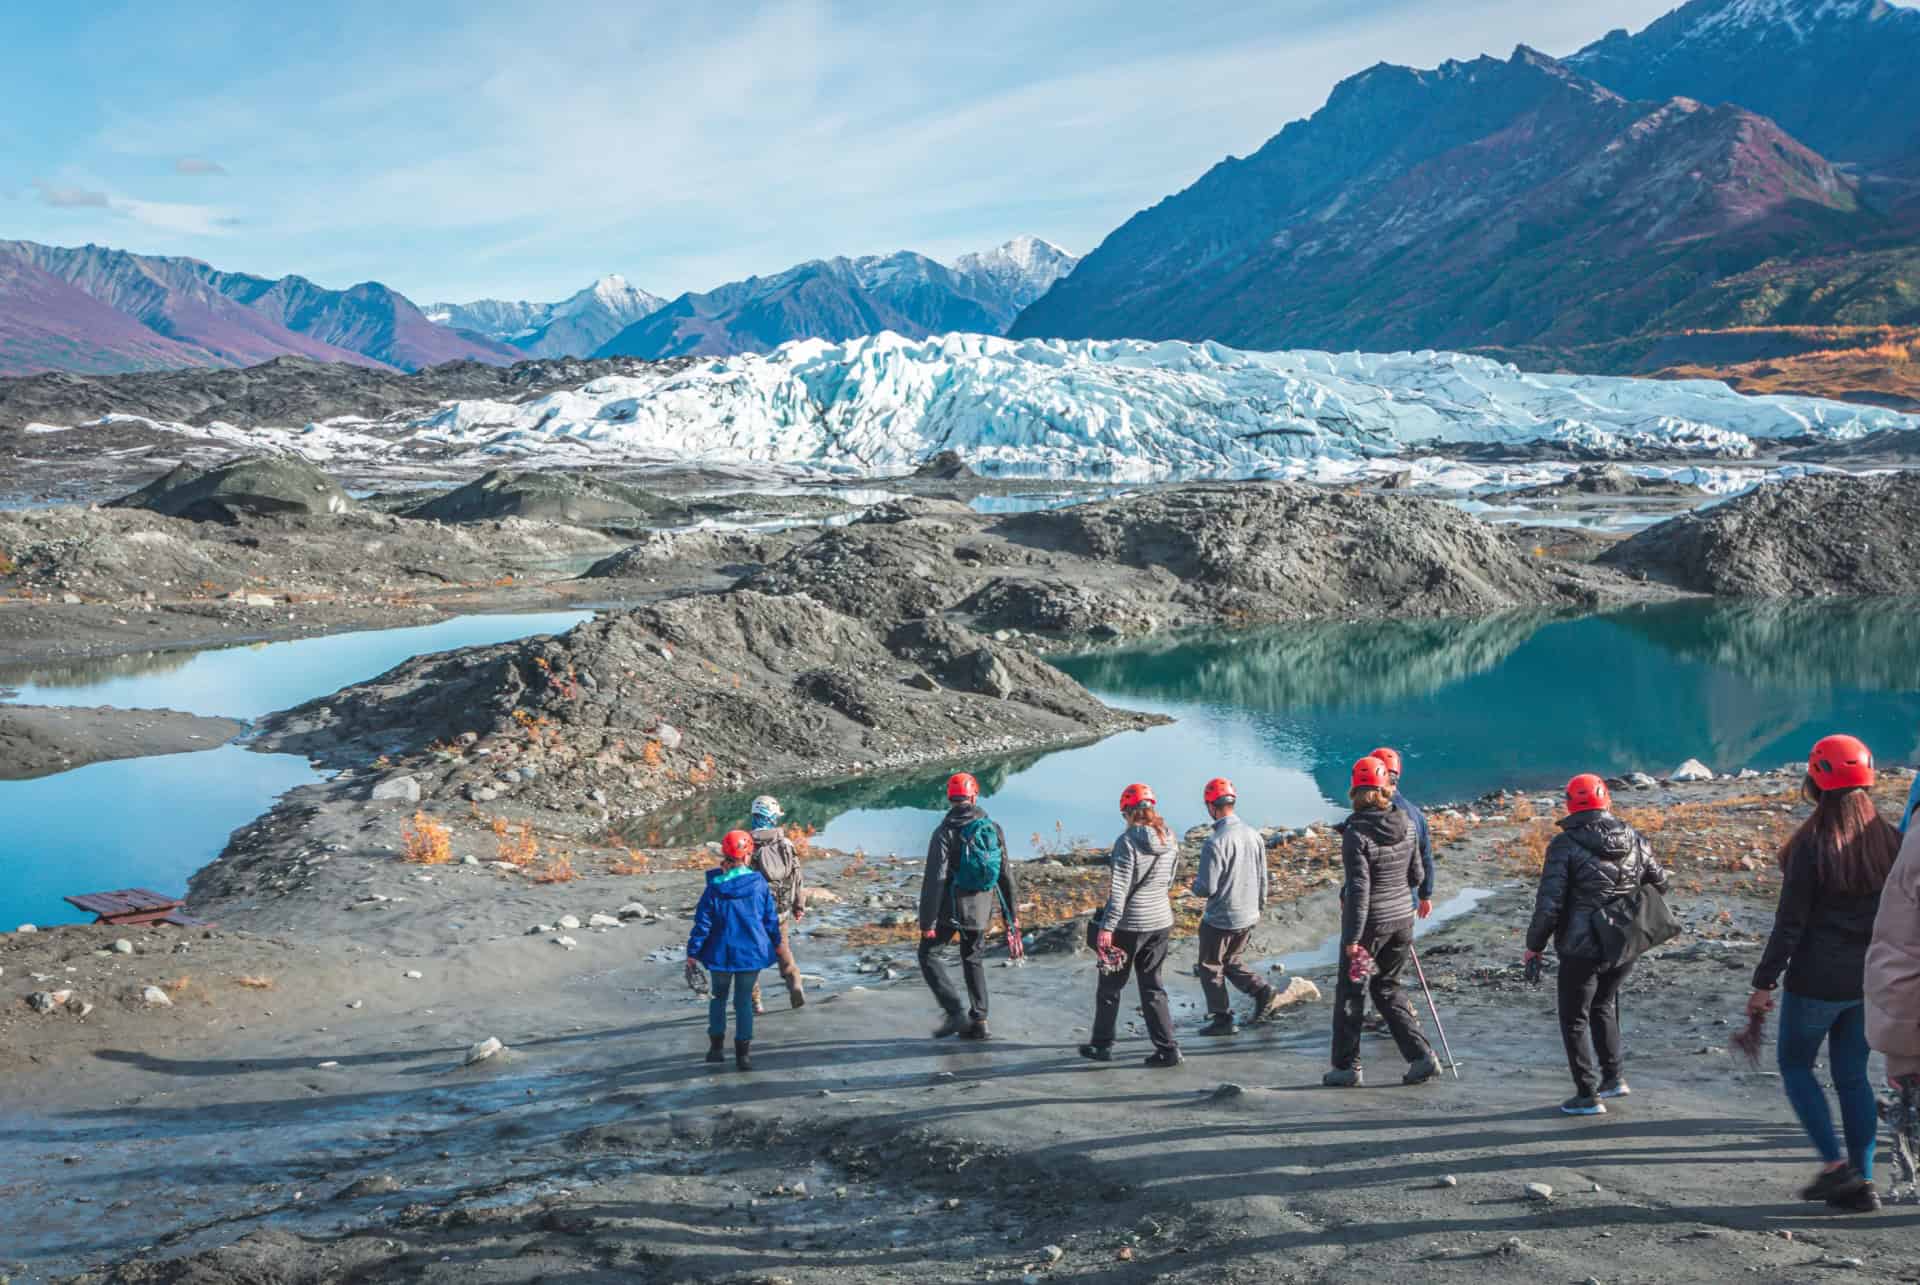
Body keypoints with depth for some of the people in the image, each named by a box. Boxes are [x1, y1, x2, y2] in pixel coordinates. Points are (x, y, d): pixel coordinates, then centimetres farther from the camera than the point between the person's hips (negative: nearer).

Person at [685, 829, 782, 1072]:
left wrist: (692, 955, -2)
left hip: (721, 953, 0)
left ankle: (716, 1046, 21)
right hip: (751, 952, 0)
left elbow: (702, 924, -8)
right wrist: (776, 943, 17)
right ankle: (743, 1052, 5)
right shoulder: (759, 884, -7)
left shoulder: (715, 888, -10)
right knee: (744, 1000, 9)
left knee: (719, 996, 19)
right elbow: (771, 917, 2)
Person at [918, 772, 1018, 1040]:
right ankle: (978, 1022, 16)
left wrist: (927, 921, -13)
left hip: (950, 908, -5)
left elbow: (934, 880, -16)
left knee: (928, 955, 8)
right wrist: (1012, 914, 16)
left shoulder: (945, 832, -12)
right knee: (974, 961, 19)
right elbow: (1006, 876, 8)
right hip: (981, 911, 5)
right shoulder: (994, 829, 3)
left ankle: (956, 1012, -4)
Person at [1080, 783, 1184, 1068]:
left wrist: (1106, 927, -18)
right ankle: (1168, 1049, 8)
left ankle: (1102, 1045, 22)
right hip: (1161, 922, 6)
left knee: (1110, 985, 11)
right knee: (1152, 986, 14)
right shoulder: (1170, 840, 2)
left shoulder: (1128, 841, -17)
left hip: (1129, 924, -6)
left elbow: (1118, 889, -20)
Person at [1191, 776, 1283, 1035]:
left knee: (1211, 967, 11)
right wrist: (1259, 907, 22)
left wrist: (1194, 885, 1)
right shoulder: (1254, 835, 0)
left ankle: (1222, 1018, 16)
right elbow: (1262, 879, 9)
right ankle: (1264, 994, 10)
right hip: (1249, 917, 7)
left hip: (1221, 920, -7)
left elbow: (1207, 888, -21)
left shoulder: (1215, 842, -24)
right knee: (1231, 961, 25)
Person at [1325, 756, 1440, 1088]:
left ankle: (1347, 1066, 16)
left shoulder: (1356, 833, -19)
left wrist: (1352, 938, -17)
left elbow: (1358, 888, -21)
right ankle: (1421, 1056, 12)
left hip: (1369, 921, -6)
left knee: (1350, 990, 9)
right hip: (1402, 917, 6)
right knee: (1387, 986, 20)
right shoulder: (1406, 825, -1)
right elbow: (1416, 876, 8)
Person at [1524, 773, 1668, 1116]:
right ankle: (1613, 1077, 29)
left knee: (1574, 1019, 10)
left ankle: (1587, 1095, 12)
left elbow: (1549, 902, -17)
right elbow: (1659, 884, 12)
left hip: (1582, 949, -6)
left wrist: (1535, 944, -4)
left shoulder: (1565, 844, -15)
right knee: (1604, 1005, 27)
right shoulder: (1635, 839, 1)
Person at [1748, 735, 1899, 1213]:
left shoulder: (1812, 845, -16)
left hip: (1818, 981, -5)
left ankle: (1836, 1164, 3)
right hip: (1870, 980, 5)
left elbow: (1790, 922, -14)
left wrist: (1764, 982, -8)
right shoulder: (1888, 841, 1)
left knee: (1795, 1065, 12)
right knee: (1853, 1075, 14)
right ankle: (1862, 1182, 15)